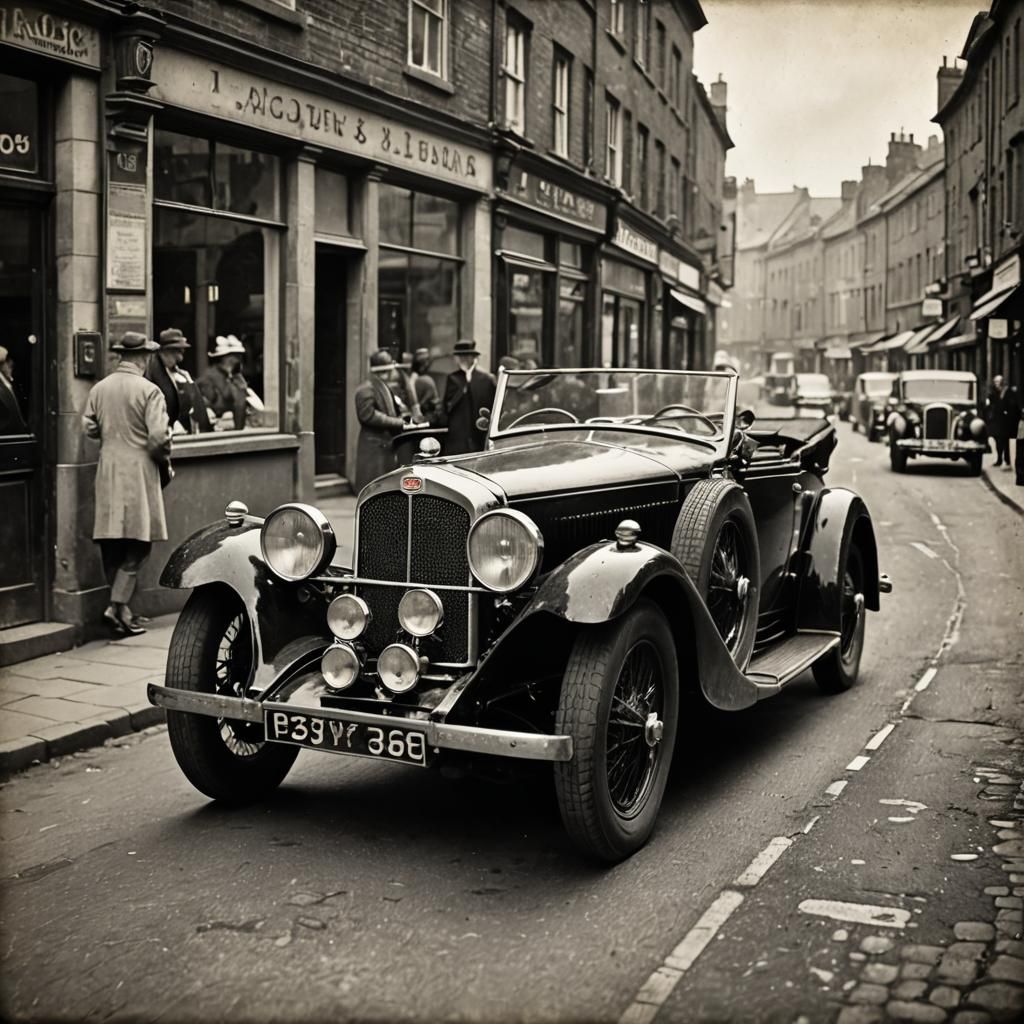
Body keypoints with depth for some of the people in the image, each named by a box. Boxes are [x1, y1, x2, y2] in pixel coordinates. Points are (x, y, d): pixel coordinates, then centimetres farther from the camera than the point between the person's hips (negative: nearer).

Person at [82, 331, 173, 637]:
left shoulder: (99, 389, 5)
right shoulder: (148, 390, -10)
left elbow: (88, 428, 4)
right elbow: (158, 436, -15)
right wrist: (166, 463, 1)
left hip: (107, 472, 6)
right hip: (139, 472, -5)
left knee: (112, 545, 10)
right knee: (138, 544, -1)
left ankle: (122, 608, 17)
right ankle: (118, 605, -11)